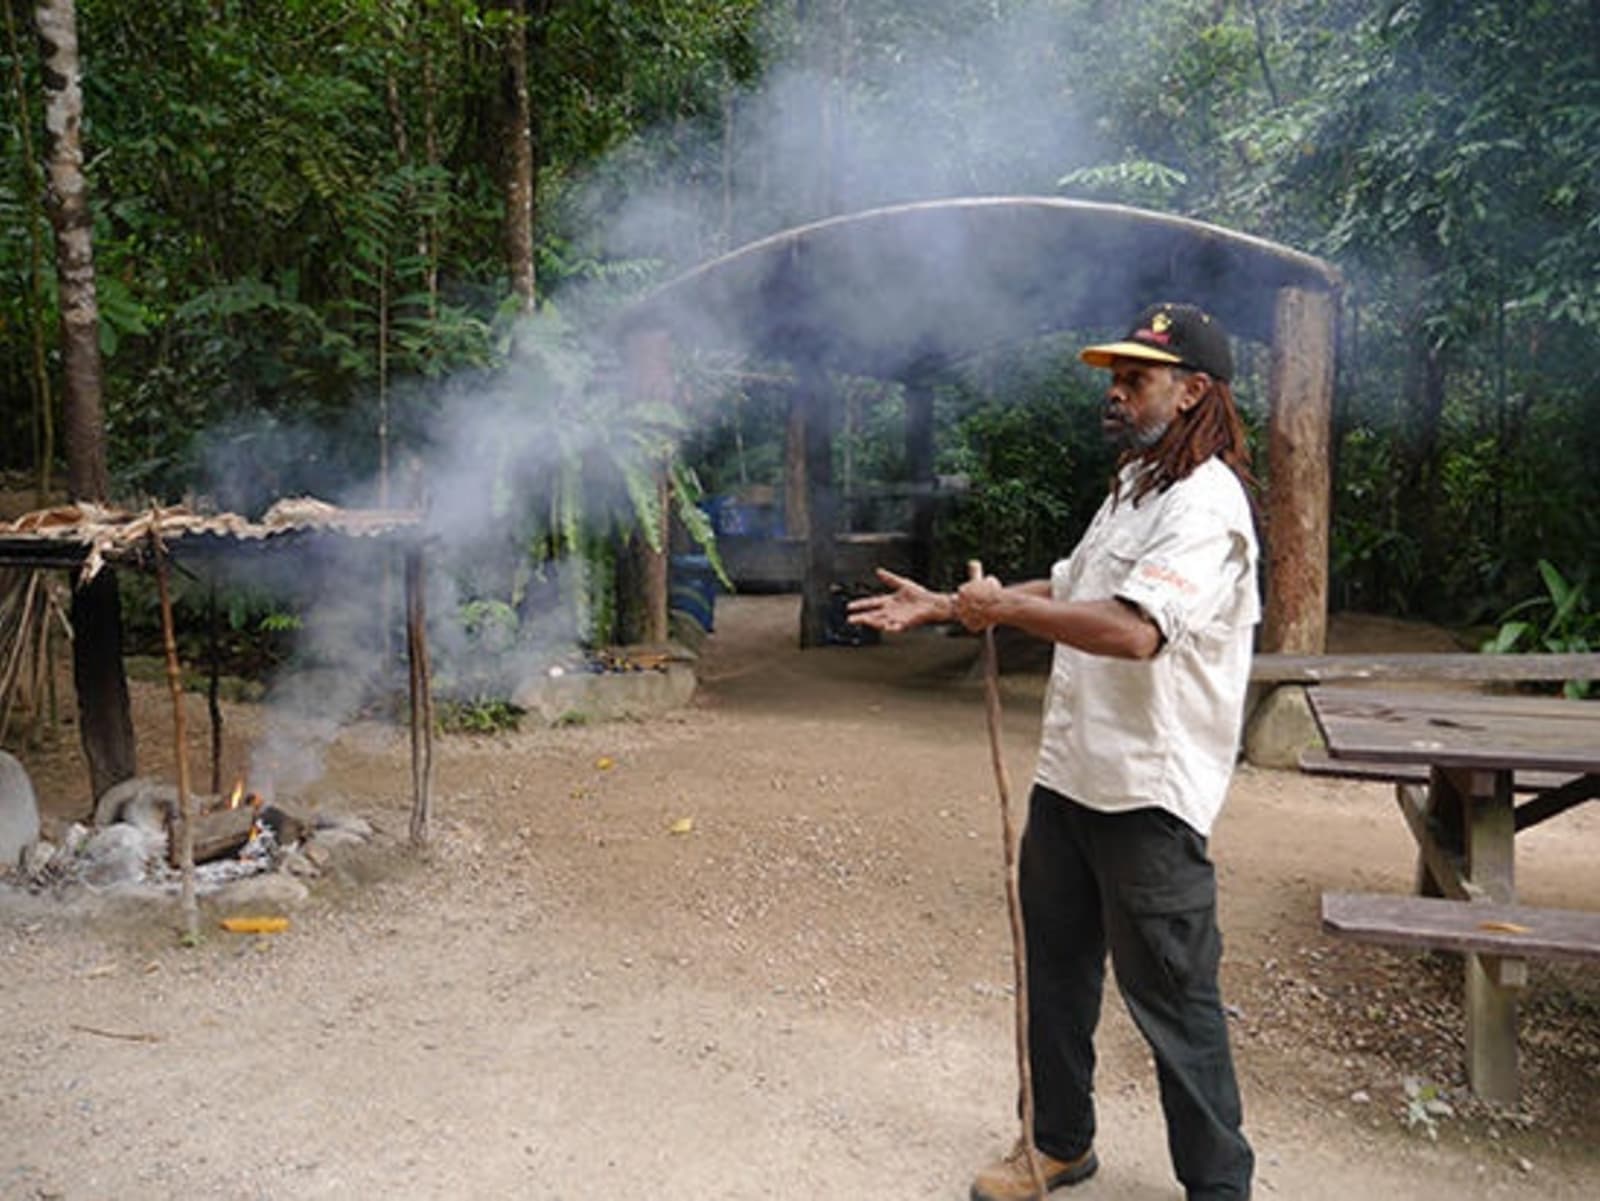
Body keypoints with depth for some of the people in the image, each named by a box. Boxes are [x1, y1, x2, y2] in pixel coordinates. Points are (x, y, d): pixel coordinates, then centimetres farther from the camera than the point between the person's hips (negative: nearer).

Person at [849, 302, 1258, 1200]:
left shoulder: (1208, 507, -17)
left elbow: (1134, 629, -32)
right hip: (1069, 777, 10)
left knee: (1172, 997, 3)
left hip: (1150, 796, -10)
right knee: (1056, 973, 19)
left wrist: (1005, 608, -22)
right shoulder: (1133, 490, 16)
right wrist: (940, 608, 19)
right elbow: (1066, 590, 25)